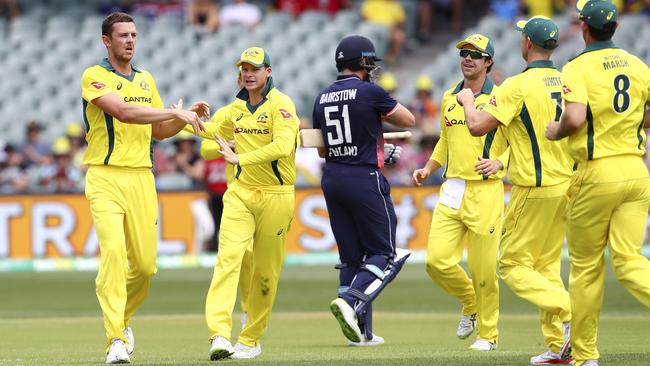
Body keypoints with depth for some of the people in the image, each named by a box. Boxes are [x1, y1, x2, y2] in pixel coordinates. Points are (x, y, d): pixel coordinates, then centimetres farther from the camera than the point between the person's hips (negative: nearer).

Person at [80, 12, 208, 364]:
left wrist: (187, 116, 4)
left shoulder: (146, 79, 17)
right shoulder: (94, 77, -4)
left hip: (141, 178, 6)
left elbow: (159, 130, 23)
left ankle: (122, 318, 29)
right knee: (113, 250, -22)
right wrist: (176, 112, -22)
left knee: (145, 263, 1)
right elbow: (123, 112, -20)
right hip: (105, 178, -6)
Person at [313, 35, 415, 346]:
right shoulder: (370, 92, -10)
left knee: (351, 256, 10)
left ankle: (361, 331, 9)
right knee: (385, 253, 1)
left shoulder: (322, 99, 9)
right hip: (365, 179, -6)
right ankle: (351, 300, -21)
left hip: (331, 180, 6)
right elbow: (409, 120, 1)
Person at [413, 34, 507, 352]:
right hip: (451, 191, 5)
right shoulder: (449, 98, 15)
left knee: (483, 268, -3)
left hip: (485, 191, -5)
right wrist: (428, 169, 15)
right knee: (437, 260, -6)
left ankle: (488, 334, 13)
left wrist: (499, 162, -21)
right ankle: (470, 304, 22)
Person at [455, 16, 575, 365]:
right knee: (546, 266, 14)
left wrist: (467, 100, 3)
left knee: (514, 265, 1)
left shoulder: (517, 85, -14)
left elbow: (477, 126, -17)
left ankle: (568, 312, -20)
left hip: (533, 190, -7)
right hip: (565, 186, 7)